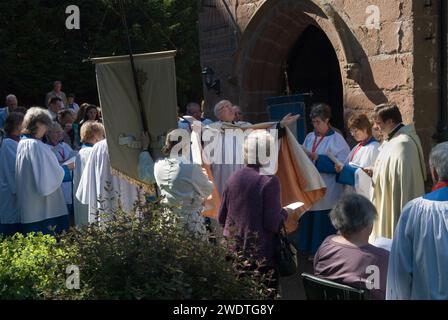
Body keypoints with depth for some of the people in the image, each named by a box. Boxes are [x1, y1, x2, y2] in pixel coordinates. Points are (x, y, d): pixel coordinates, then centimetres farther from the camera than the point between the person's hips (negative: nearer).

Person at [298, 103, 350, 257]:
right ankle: (313, 251, 20)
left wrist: (317, 157, -17)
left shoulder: (336, 139, -6)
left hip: (327, 191, -5)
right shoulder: (310, 137, 11)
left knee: (324, 221, -2)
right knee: (310, 220, 8)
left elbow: (341, 163, -13)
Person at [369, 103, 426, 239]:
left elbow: (405, 179, -24)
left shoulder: (402, 144, -21)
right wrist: (375, 172, 8)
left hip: (399, 205, -10)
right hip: (387, 204, 10)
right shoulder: (394, 139, 11)